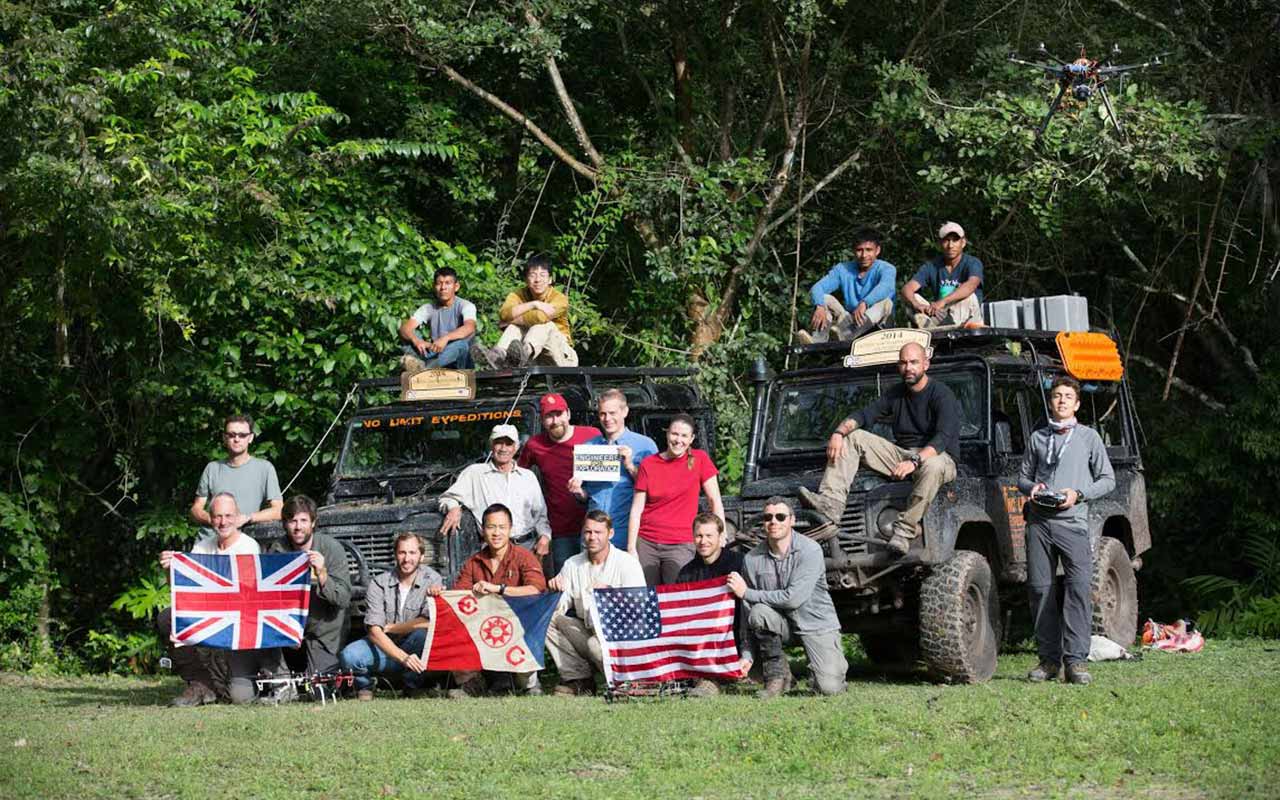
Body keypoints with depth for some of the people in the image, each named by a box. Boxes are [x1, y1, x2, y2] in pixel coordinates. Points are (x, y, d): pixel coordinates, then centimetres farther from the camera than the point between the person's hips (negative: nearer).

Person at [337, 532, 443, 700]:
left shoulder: (432, 579, -8)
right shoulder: (379, 584, -9)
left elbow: (430, 622, -20)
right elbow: (374, 632, -18)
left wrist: (389, 628, -14)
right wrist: (403, 657, -34)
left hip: (413, 649, 0)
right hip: (384, 647, 0)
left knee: (423, 634, -34)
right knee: (348, 657, -28)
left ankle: (412, 687, -10)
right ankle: (365, 684, 6)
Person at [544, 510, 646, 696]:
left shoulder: (627, 563, -5)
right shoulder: (573, 565, 10)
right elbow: (559, 608, 6)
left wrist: (610, 592, -31)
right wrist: (555, 591, -16)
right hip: (586, 630, 5)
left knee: (596, 644, -35)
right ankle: (578, 678, -11)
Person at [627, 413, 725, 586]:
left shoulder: (699, 459, 1)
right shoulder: (648, 464, 4)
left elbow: (714, 500, 2)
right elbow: (637, 509, 3)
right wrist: (631, 548, -2)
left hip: (681, 545, -2)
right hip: (646, 544, 2)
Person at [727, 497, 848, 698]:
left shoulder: (810, 551, -18)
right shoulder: (753, 559, -6)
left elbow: (794, 598, -27)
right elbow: (747, 611, -2)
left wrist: (746, 593, -22)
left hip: (817, 623, -3)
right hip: (783, 623, 3)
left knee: (830, 688, -19)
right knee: (758, 612, -30)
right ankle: (776, 676, -11)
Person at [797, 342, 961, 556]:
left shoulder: (941, 394, -11)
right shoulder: (895, 394, 12)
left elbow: (943, 438, -24)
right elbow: (864, 416, 6)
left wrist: (914, 461, -40)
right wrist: (840, 431, -16)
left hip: (935, 456, -7)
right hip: (902, 454, 7)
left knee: (932, 466, -44)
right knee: (851, 437, -7)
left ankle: (904, 531, -41)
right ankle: (830, 505, -26)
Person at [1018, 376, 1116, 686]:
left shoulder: (1088, 437, 10)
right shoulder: (1038, 438, 18)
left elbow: (1107, 480, 8)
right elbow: (1022, 475, 23)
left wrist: (1078, 494, -7)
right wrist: (1030, 487, 0)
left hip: (1072, 522, -3)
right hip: (1039, 521, 3)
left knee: (1079, 588, -15)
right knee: (1040, 589, 1)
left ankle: (1076, 659, -17)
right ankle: (1049, 658, 8)